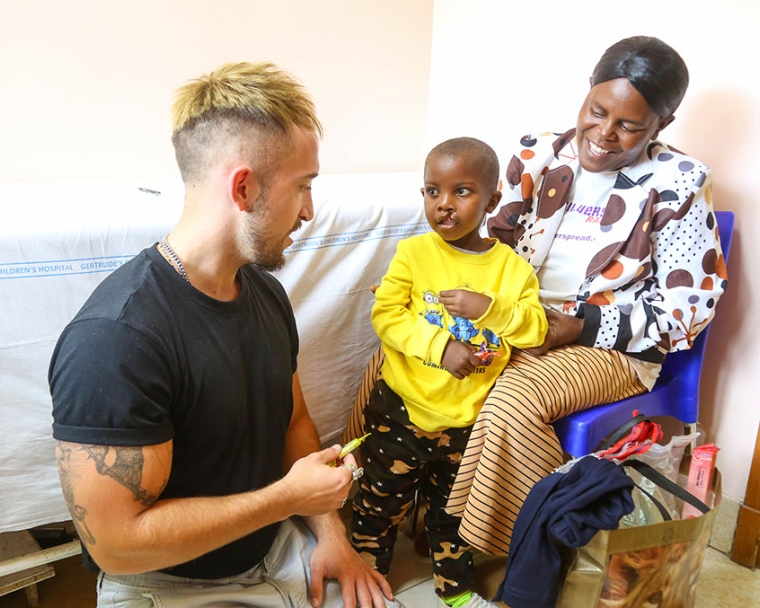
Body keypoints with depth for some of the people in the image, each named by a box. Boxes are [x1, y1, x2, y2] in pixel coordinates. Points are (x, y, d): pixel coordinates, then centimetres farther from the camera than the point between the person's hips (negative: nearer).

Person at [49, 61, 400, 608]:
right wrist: (290, 497, -19)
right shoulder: (114, 338, -26)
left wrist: (329, 530, -3)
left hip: (279, 550, 6)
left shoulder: (265, 291, 0)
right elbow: (116, 542, -25)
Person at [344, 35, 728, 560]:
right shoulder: (538, 156, 4)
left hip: (607, 345, -4)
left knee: (513, 403, -34)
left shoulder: (678, 185, -7)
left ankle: (508, 552, -8)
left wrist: (578, 325, -17)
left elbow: (691, 304, -8)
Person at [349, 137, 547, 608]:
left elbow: (536, 329, -8)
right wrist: (441, 347, -24)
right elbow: (385, 314, -14)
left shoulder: (512, 267, -3)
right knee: (382, 500, 12)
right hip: (402, 410, -1)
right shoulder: (414, 252, -8)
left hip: (467, 420, 2)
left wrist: (488, 307, -23)